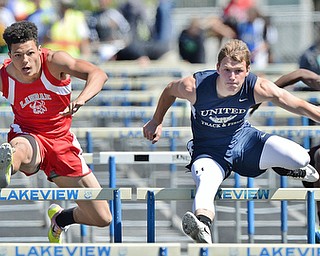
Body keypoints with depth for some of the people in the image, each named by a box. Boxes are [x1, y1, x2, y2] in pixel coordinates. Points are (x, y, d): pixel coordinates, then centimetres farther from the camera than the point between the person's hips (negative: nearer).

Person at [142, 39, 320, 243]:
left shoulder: (258, 88, -23)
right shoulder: (194, 86, -26)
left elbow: (302, 107, -17)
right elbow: (169, 91, -1)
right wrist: (156, 122, 10)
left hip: (244, 139, 2)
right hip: (209, 150, -2)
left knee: (300, 158, -20)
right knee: (206, 182, -38)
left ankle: (284, 168, 18)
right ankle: (203, 223, -67)